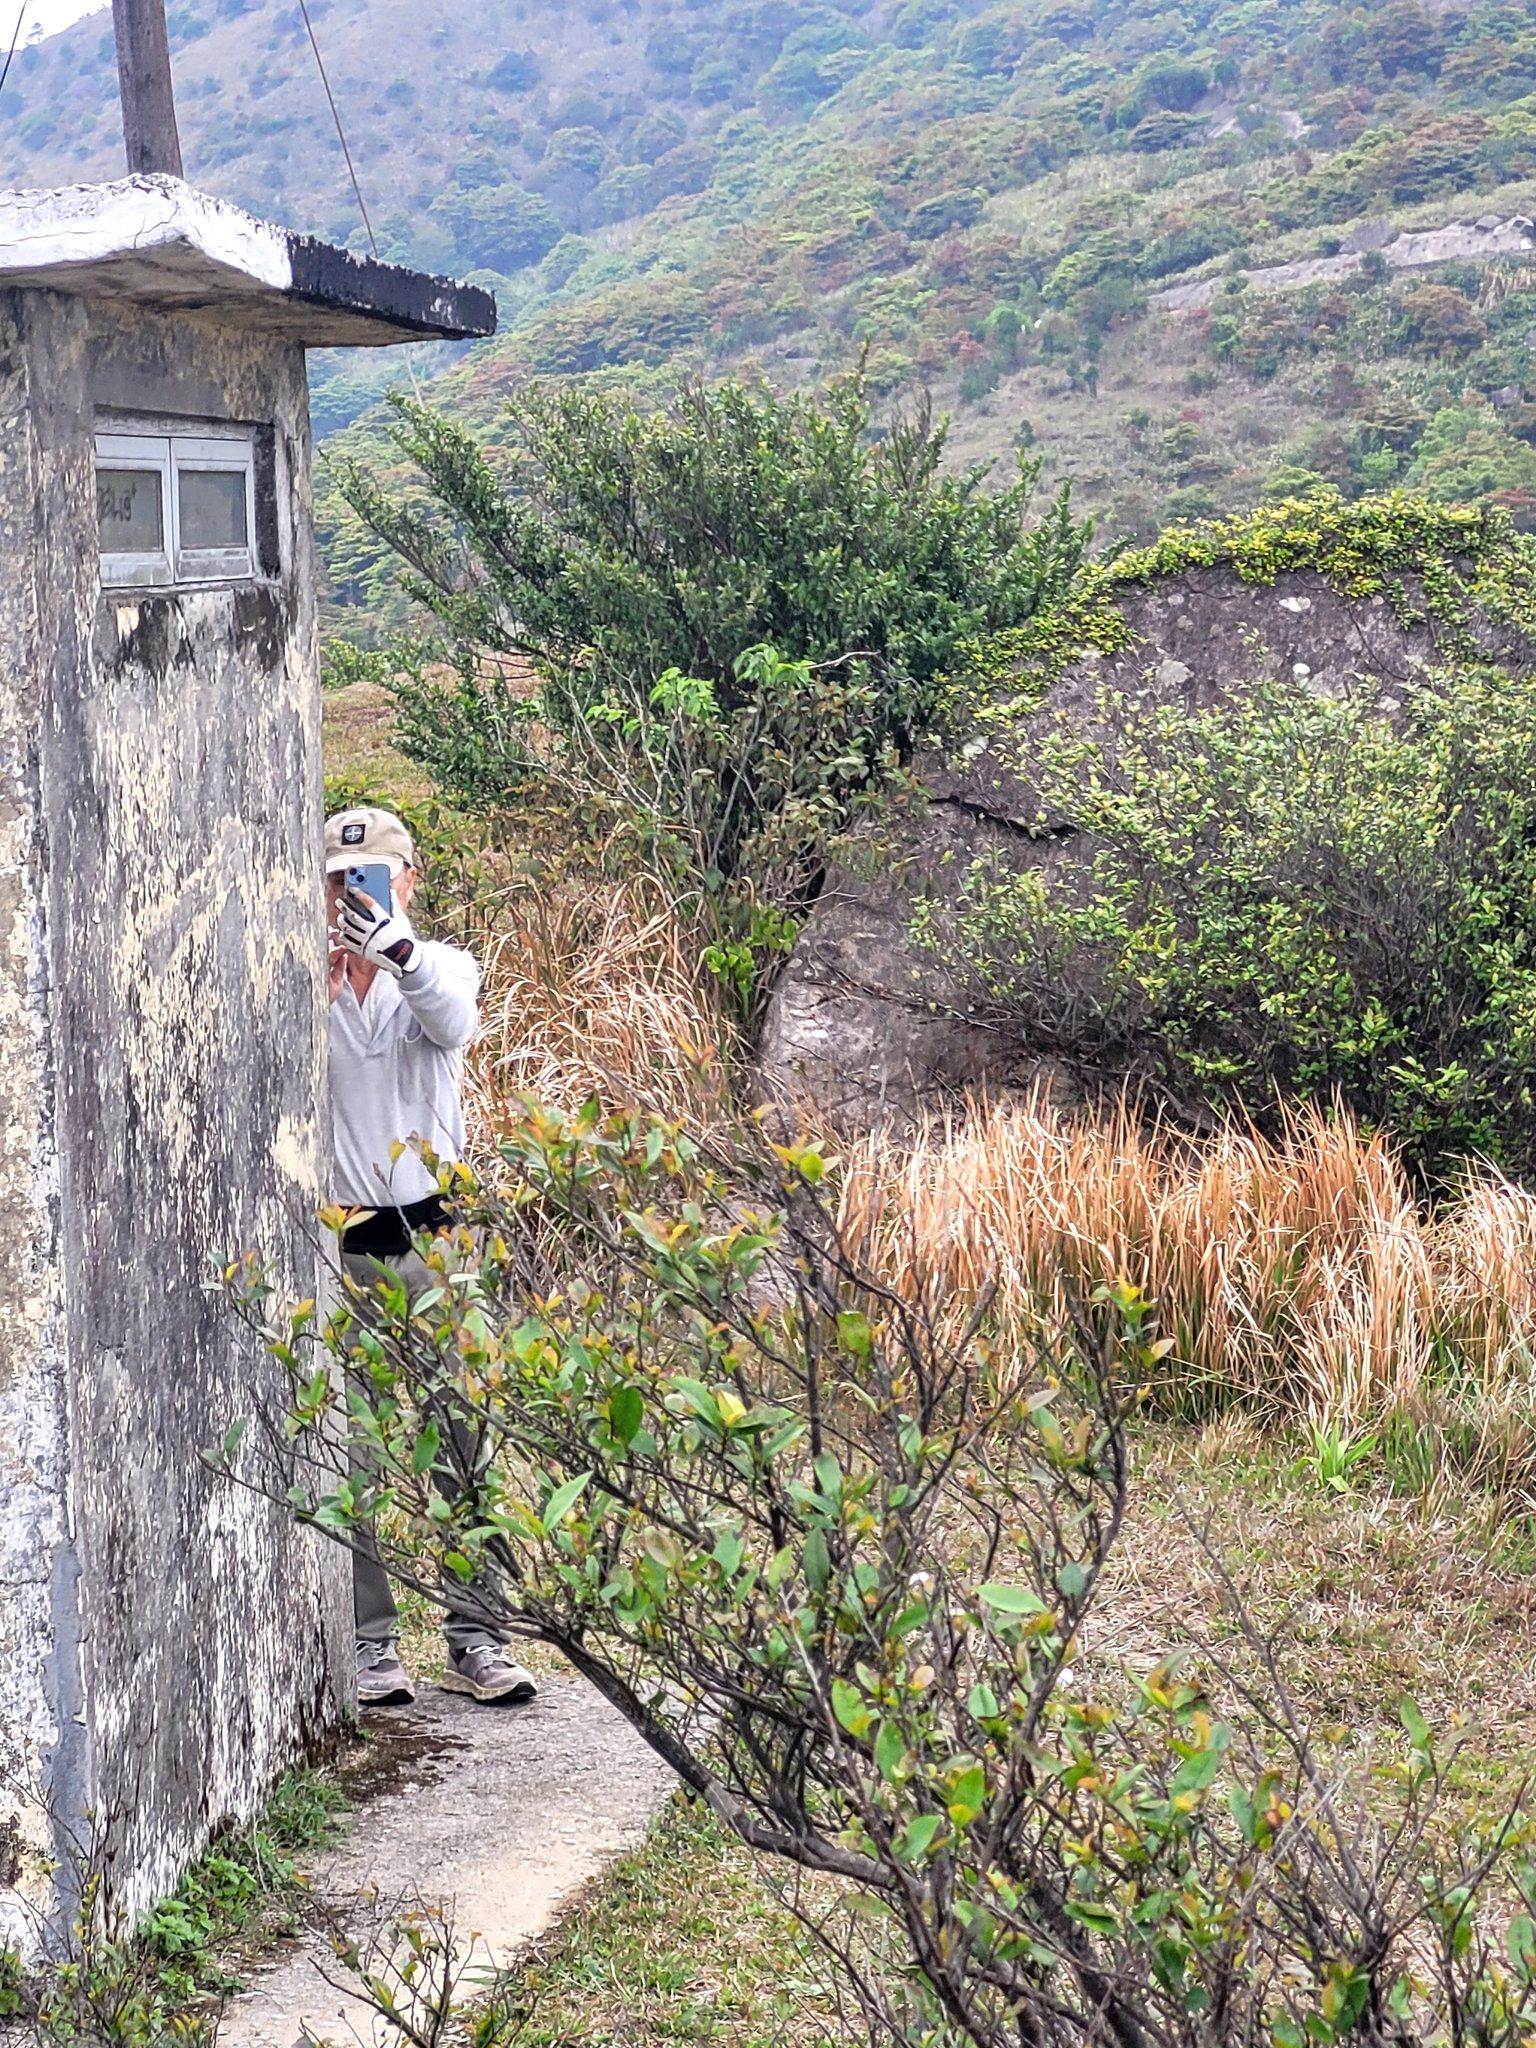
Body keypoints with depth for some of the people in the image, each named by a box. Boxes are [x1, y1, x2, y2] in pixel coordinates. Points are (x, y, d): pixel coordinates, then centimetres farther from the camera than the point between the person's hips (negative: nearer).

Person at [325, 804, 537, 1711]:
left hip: (434, 1236, 1)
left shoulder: (444, 966, 5)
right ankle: (372, 1644, 9)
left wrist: (396, 945, -39)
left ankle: (475, 1638, 8)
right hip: (337, 1247, 0)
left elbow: (452, 1021, -19)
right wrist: (319, 977, -31)